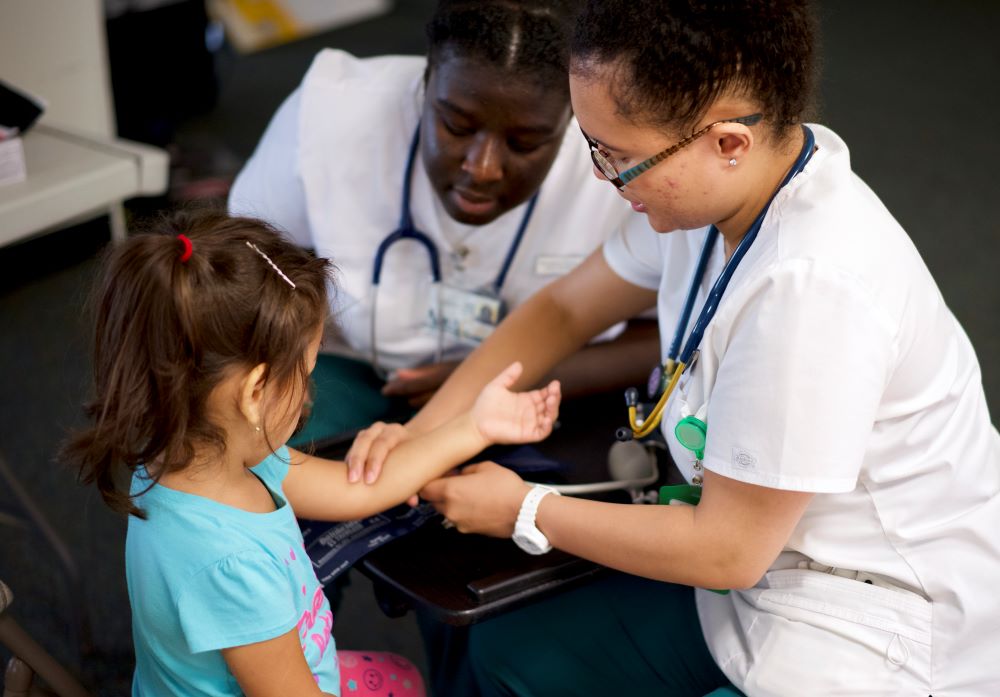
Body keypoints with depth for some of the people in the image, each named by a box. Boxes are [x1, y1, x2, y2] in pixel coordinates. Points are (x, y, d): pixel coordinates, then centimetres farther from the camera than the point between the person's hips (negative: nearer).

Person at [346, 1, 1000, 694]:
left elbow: (729, 549, -23)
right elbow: (564, 307, 7)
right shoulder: (716, 187, -9)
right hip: (768, 562, 8)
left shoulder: (810, 286, -33)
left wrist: (525, 512, -12)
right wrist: (423, 431, -4)